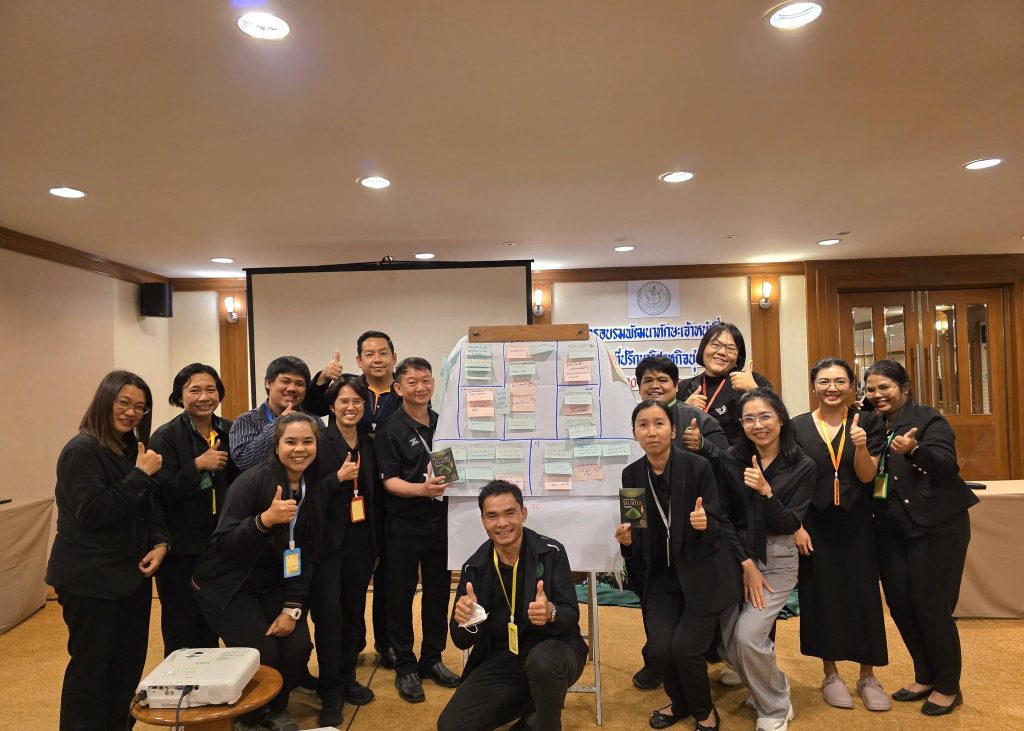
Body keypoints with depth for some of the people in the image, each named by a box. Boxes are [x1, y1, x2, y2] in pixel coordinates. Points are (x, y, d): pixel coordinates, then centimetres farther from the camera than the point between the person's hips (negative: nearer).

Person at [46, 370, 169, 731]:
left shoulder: (134, 448, 9)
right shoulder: (82, 450, -14)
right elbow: (92, 513, -22)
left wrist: (160, 542, -2)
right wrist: (140, 475, -23)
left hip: (132, 574, 7)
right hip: (92, 579, -7)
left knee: (130, 664, 14)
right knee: (92, 667, 3)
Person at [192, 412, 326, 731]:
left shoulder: (315, 491, -4)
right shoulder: (252, 482, -21)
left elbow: (308, 554, 0)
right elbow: (222, 545, -24)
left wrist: (293, 608, -7)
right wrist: (265, 519, -40)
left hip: (273, 585, 5)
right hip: (228, 586, -5)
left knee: (298, 648, -11)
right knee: (262, 657, -16)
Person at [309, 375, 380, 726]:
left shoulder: (368, 444, 8)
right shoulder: (320, 441, -9)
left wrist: (375, 542, 12)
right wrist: (338, 477, -22)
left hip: (361, 539, 5)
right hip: (328, 540, -5)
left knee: (354, 611, 12)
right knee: (329, 614, -1)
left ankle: (347, 678, 28)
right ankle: (331, 691, 13)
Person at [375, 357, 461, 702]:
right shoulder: (390, 430, -8)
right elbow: (390, 481, -14)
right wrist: (421, 489, -29)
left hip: (441, 521, 5)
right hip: (405, 526, -5)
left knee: (439, 592, 13)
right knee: (401, 596, 6)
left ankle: (432, 659, 29)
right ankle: (405, 667, 20)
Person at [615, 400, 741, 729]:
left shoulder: (698, 466, -15)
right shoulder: (632, 474, -4)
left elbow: (719, 525, -11)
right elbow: (640, 536, 3)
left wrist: (704, 524, -33)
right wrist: (627, 540, -19)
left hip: (703, 573, -3)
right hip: (662, 576, 3)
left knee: (684, 648, -13)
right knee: (660, 650, -9)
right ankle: (680, 704, 26)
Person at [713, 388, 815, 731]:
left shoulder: (802, 467, -5)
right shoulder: (728, 460, -4)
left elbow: (789, 526, -9)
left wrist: (765, 491, -24)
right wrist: (746, 564, -11)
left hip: (777, 561, -2)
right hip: (734, 557, 2)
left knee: (748, 635, -15)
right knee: (728, 642, 2)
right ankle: (771, 684, 35)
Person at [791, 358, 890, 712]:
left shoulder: (868, 422, 0)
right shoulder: (797, 426, -2)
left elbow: (866, 476, -7)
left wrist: (861, 446, -25)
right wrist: (795, 526, -7)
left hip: (856, 524, 0)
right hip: (814, 525, 0)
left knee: (863, 595, 6)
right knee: (821, 597, 7)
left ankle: (868, 677, 24)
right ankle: (831, 675, 25)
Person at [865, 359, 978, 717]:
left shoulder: (929, 419, -10)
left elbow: (946, 465, -24)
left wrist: (914, 450, -42)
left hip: (935, 526, -6)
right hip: (890, 529, 6)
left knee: (931, 607, -1)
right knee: (900, 605, 10)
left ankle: (948, 686, 20)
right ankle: (925, 677, 30)